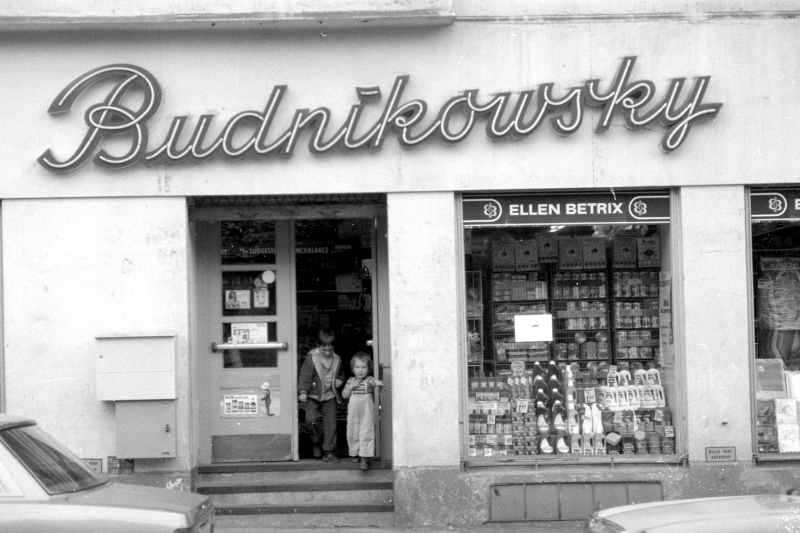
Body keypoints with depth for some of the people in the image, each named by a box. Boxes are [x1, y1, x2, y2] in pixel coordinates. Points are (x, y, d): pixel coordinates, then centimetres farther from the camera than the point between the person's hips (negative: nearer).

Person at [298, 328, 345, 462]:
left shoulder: (337, 359, 5)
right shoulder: (311, 357, -8)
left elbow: (341, 374, 23)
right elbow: (305, 375, -11)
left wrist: (340, 380, 1)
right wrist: (303, 391, -20)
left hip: (330, 397, 3)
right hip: (313, 396, -3)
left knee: (330, 424, 0)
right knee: (311, 419, -13)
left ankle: (329, 452, 9)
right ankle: (317, 443, 15)